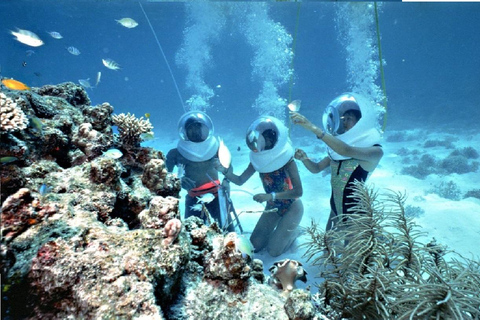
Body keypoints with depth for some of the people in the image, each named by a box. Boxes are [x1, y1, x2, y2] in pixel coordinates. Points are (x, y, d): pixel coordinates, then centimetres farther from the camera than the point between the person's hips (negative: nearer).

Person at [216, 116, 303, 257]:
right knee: (255, 245, 10)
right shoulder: (258, 160, -14)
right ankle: (282, 228, 29)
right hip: (273, 207, 5)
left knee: (273, 251, -2)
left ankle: (293, 232, 22)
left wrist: (270, 196, -38)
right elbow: (240, 180, -11)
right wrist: (226, 171, -29)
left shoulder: (287, 161, -28)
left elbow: (298, 192, -30)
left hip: (291, 208, -5)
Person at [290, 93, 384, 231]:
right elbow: (316, 168, 7)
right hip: (335, 210, 6)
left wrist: (313, 127, -39)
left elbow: (347, 150, -35)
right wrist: (304, 158, -16)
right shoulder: (338, 146, 4)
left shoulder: (375, 150, -15)